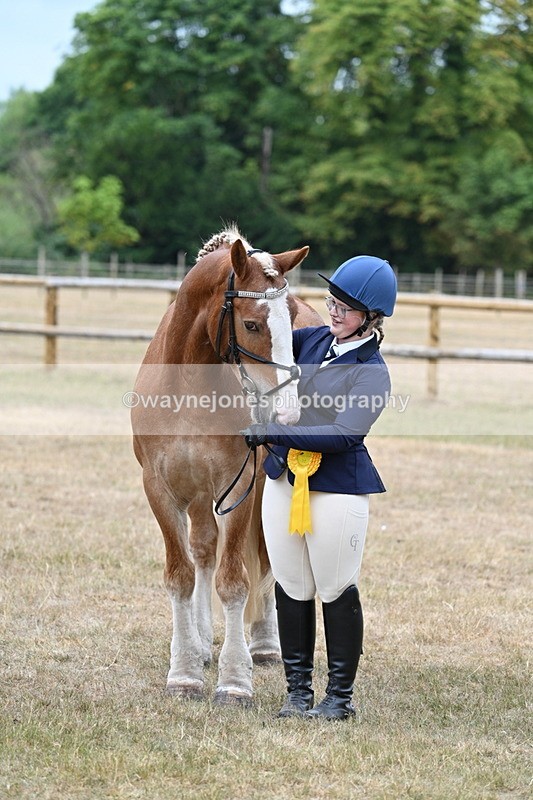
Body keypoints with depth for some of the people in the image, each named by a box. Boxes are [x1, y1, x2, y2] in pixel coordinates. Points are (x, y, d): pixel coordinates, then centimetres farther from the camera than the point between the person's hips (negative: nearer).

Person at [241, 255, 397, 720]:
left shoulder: (372, 373, -12)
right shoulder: (313, 341, 7)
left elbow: (344, 434, -24)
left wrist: (276, 432, -26)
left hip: (336, 490, -6)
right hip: (284, 481, 6)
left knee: (337, 593, 3)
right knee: (291, 590, 10)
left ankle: (340, 695, 14)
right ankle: (298, 690, 20)